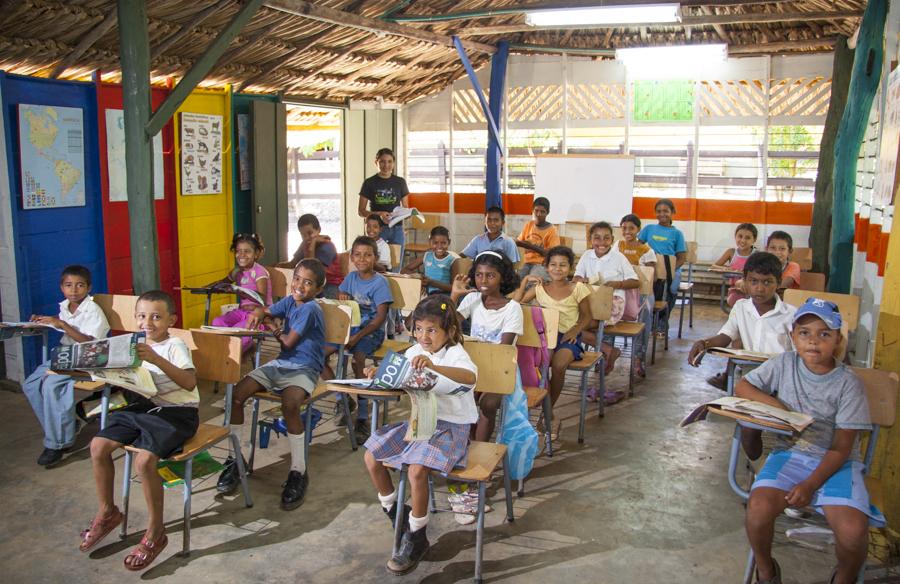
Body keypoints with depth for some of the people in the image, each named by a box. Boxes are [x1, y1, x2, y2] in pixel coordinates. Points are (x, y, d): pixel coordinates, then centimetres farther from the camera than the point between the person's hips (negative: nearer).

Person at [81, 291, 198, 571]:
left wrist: (157, 360, -36)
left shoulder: (175, 345, -12)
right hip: (143, 406, 7)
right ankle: (107, 512, 19)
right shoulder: (136, 345, 10)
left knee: (144, 460, -26)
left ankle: (155, 532, -6)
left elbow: (190, 382, -27)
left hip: (177, 411, -7)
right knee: (98, 445, -4)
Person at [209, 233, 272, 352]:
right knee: (217, 322, -18)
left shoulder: (259, 272, -11)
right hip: (242, 311, 7)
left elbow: (262, 298, -21)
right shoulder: (238, 271, 11)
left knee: (239, 328, -33)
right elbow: (223, 283, 29)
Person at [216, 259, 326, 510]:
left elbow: (289, 342, -13)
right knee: (236, 393, -11)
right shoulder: (290, 301, 11)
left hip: (304, 369, -8)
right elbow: (263, 311, 17)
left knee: (289, 404, -37)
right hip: (280, 364, 8)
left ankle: (298, 472, -22)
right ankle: (237, 458, 5)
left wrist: (273, 328, 6)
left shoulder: (310, 309, -11)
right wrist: (258, 314, -7)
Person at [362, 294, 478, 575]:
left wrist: (434, 366, -54)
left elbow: (470, 376, -39)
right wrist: (379, 373, -9)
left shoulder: (455, 354, -17)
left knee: (416, 470, -28)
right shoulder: (414, 352, 5)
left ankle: (416, 537, -4)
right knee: (371, 457, 2)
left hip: (449, 427, -8)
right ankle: (395, 511, 24)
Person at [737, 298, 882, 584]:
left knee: (853, 532, -27)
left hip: (836, 463, -1)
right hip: (790, 454, 2)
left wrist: (810, 485, -20)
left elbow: (841, 448, -9)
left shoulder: (848, 384, -8)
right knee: (759, 507, -27)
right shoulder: (784, 364, 0)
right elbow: (742, 387, 7)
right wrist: (776, 405, -11)